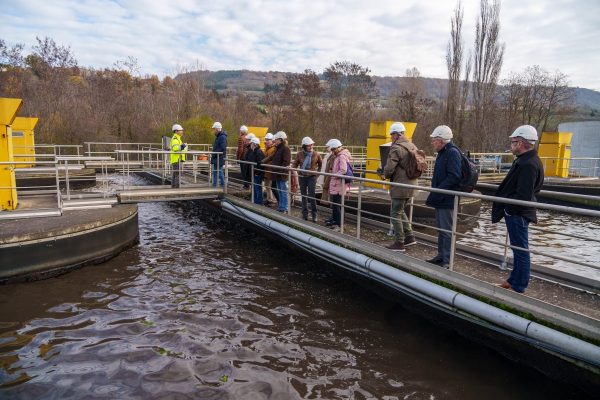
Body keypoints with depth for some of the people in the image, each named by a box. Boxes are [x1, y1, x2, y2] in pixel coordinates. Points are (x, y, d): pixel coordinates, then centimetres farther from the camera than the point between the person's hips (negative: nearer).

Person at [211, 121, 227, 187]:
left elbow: (222, 149, -24)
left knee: (220, 172, -5)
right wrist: (213, 154, 12)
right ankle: (214, 185, 19)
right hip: (216, 158, 10)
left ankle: (223, 185, 3)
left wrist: (214, 154, -20)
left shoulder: (222, 137, -16)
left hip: (220, 158, -10)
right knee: (215, 171, 13)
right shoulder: (218, 136, 17)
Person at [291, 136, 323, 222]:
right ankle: (305, 214, 20)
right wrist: (291, 167, -14)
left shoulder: (316, 154, -1)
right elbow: (295, 163, 5)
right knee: (303, 195, 9)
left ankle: (314, 214, 6)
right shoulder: (299, 154, -1)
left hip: (312, 177, -2)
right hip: (302, 177, 2)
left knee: (312, 195, -6)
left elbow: (321, 164, 12)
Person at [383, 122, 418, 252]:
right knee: (400, 211, 23)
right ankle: (409, 236, 24)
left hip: (400, 186, -9)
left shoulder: (396, 148, -16)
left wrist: (385, 175, 1)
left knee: (396, 214, 2)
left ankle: (399, 243, 8)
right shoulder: (412, 147, 11)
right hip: (411, 184, 9)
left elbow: (389, 169, -21)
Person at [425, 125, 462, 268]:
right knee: (441, 228, 18)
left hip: (447, 199, -10)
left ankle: (447, 261, 7)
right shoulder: (442, 153, 14)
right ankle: (441, 255, 30)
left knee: (447, 230, -2)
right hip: (440, 198, 10)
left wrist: (437, 193, -24)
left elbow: (454, 177, -25)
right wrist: (434, 194, 13)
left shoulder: (452, 153, -16)